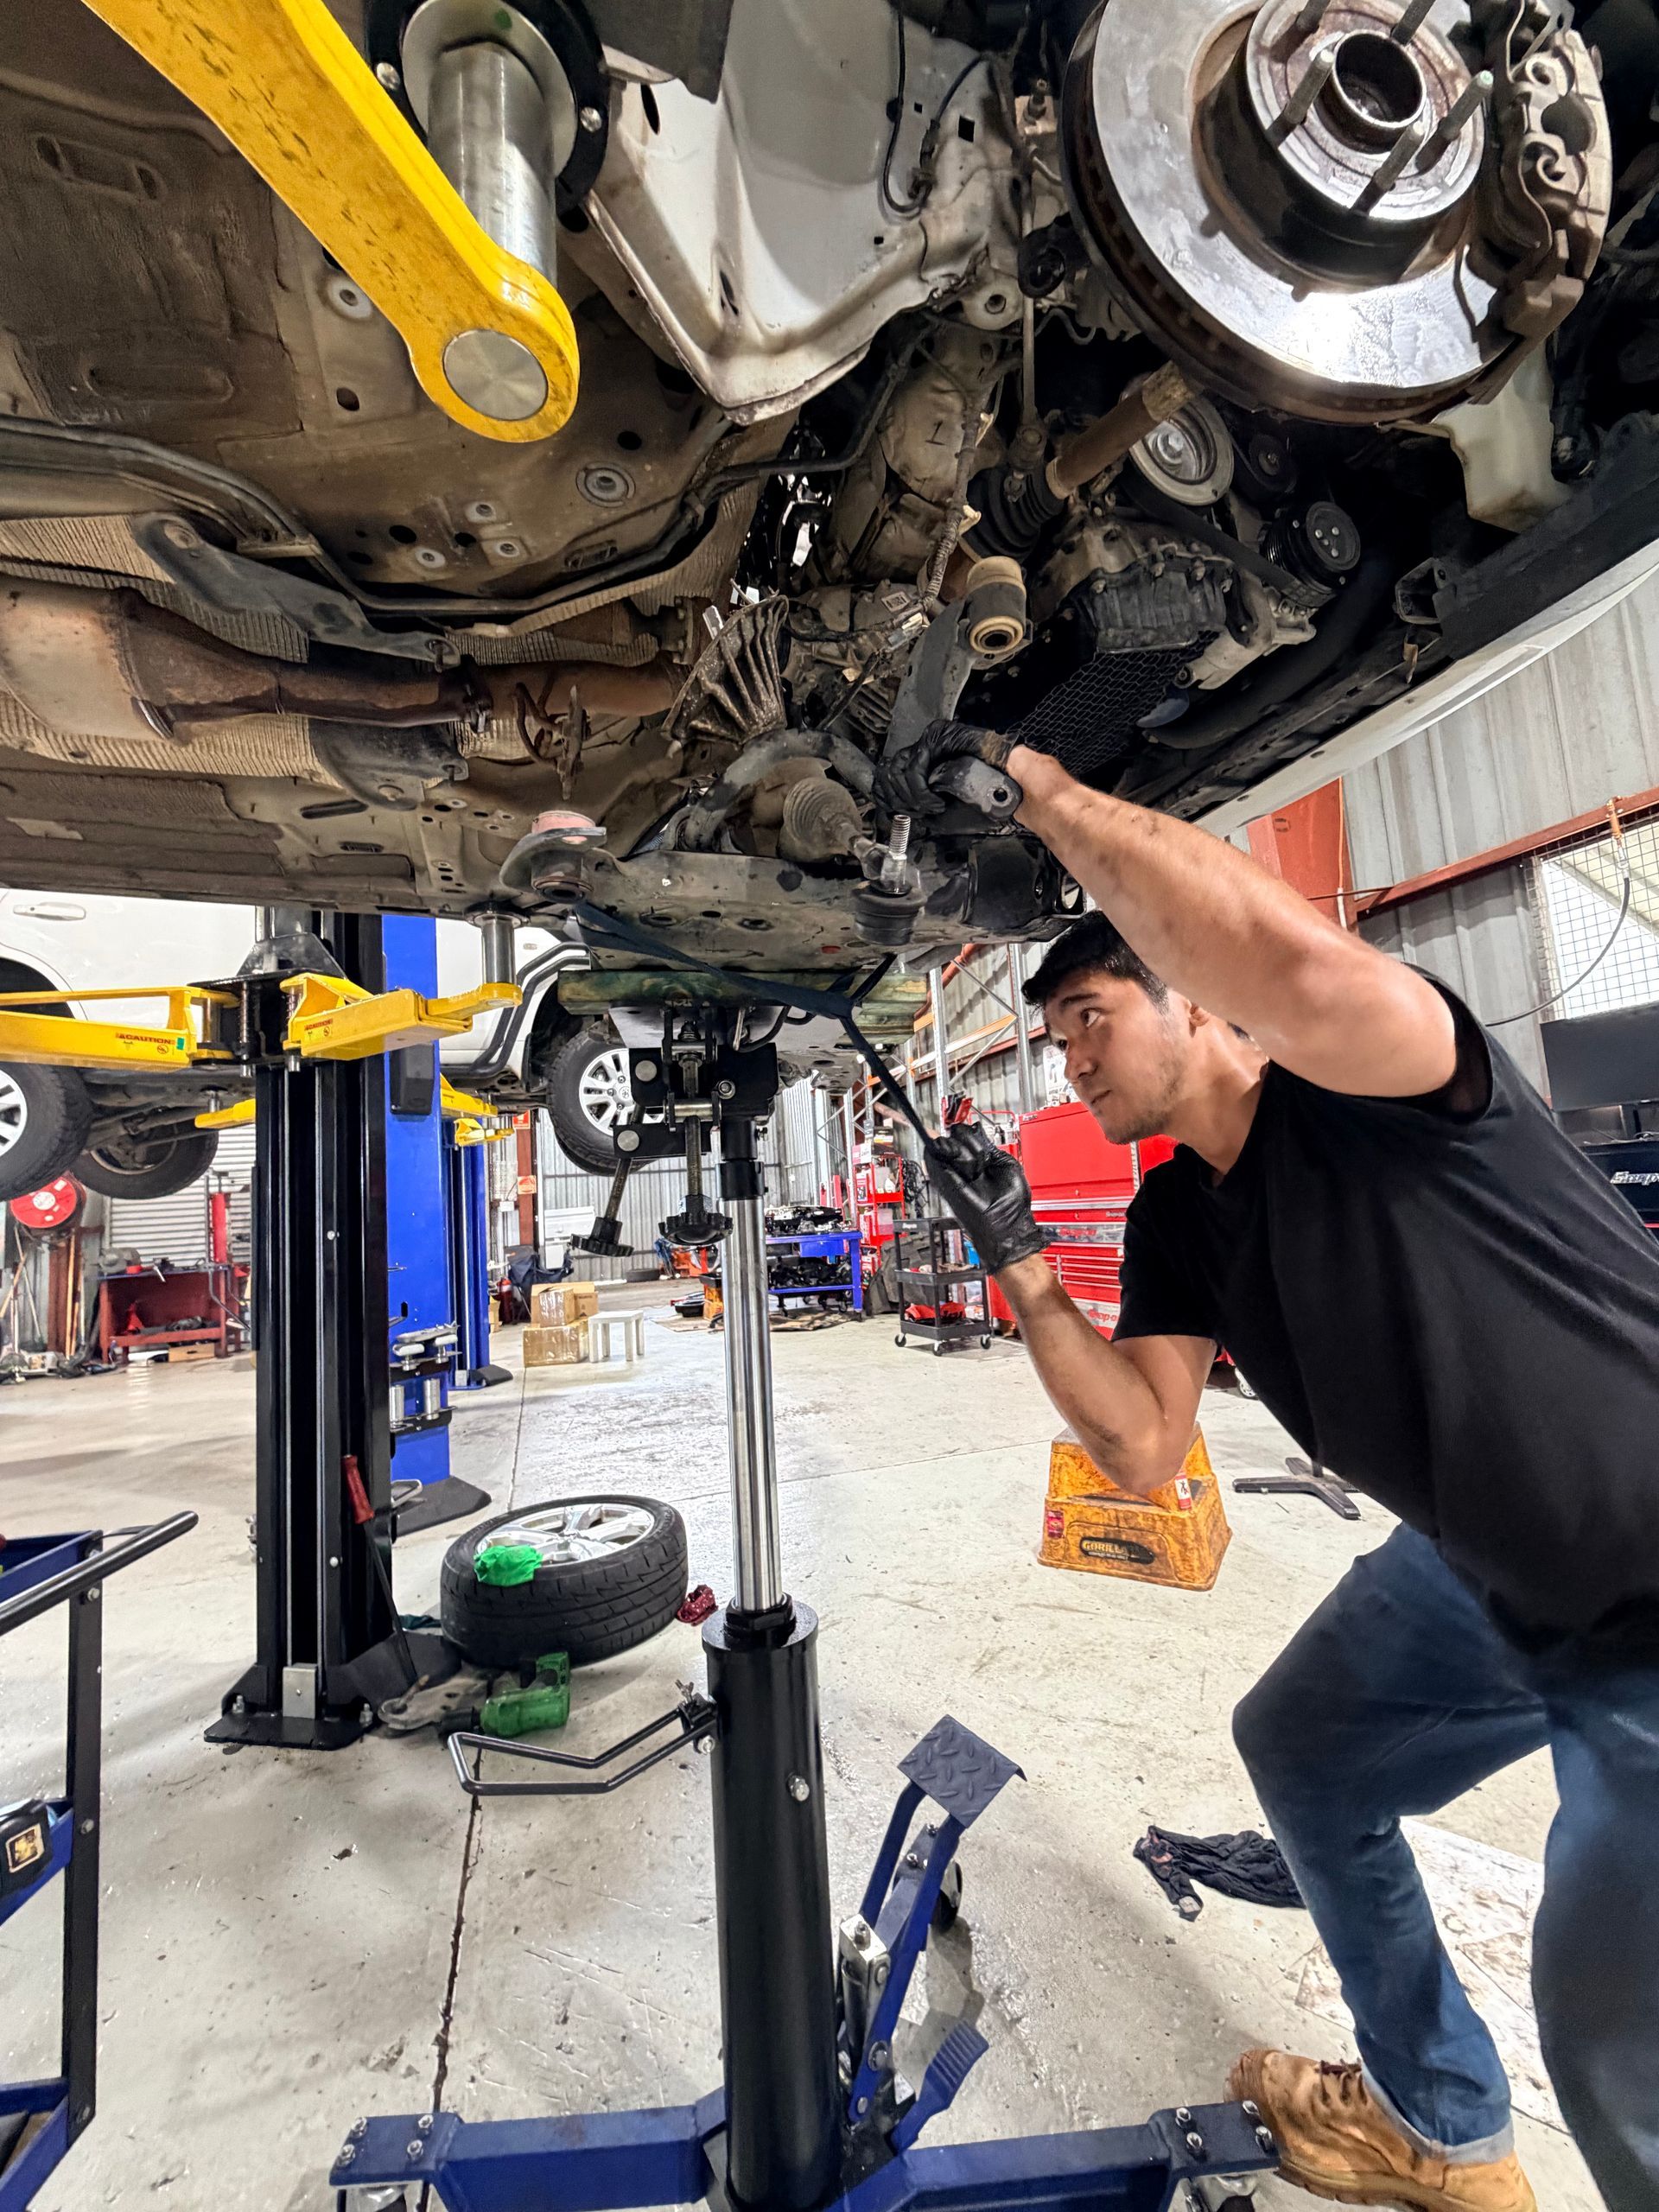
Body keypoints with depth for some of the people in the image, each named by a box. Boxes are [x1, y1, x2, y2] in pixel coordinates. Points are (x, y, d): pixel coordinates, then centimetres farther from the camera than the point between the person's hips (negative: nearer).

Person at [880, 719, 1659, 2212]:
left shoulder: (1380, 1087, -23)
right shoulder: (1177, 1219, -1)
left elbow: (1298, 962, -49)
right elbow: (1144, 1449, -6)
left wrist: (1032, 778, -38)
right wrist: (1019, 1262, -14)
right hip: (1490, 1563, 8)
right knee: (1301, 1748, 19)